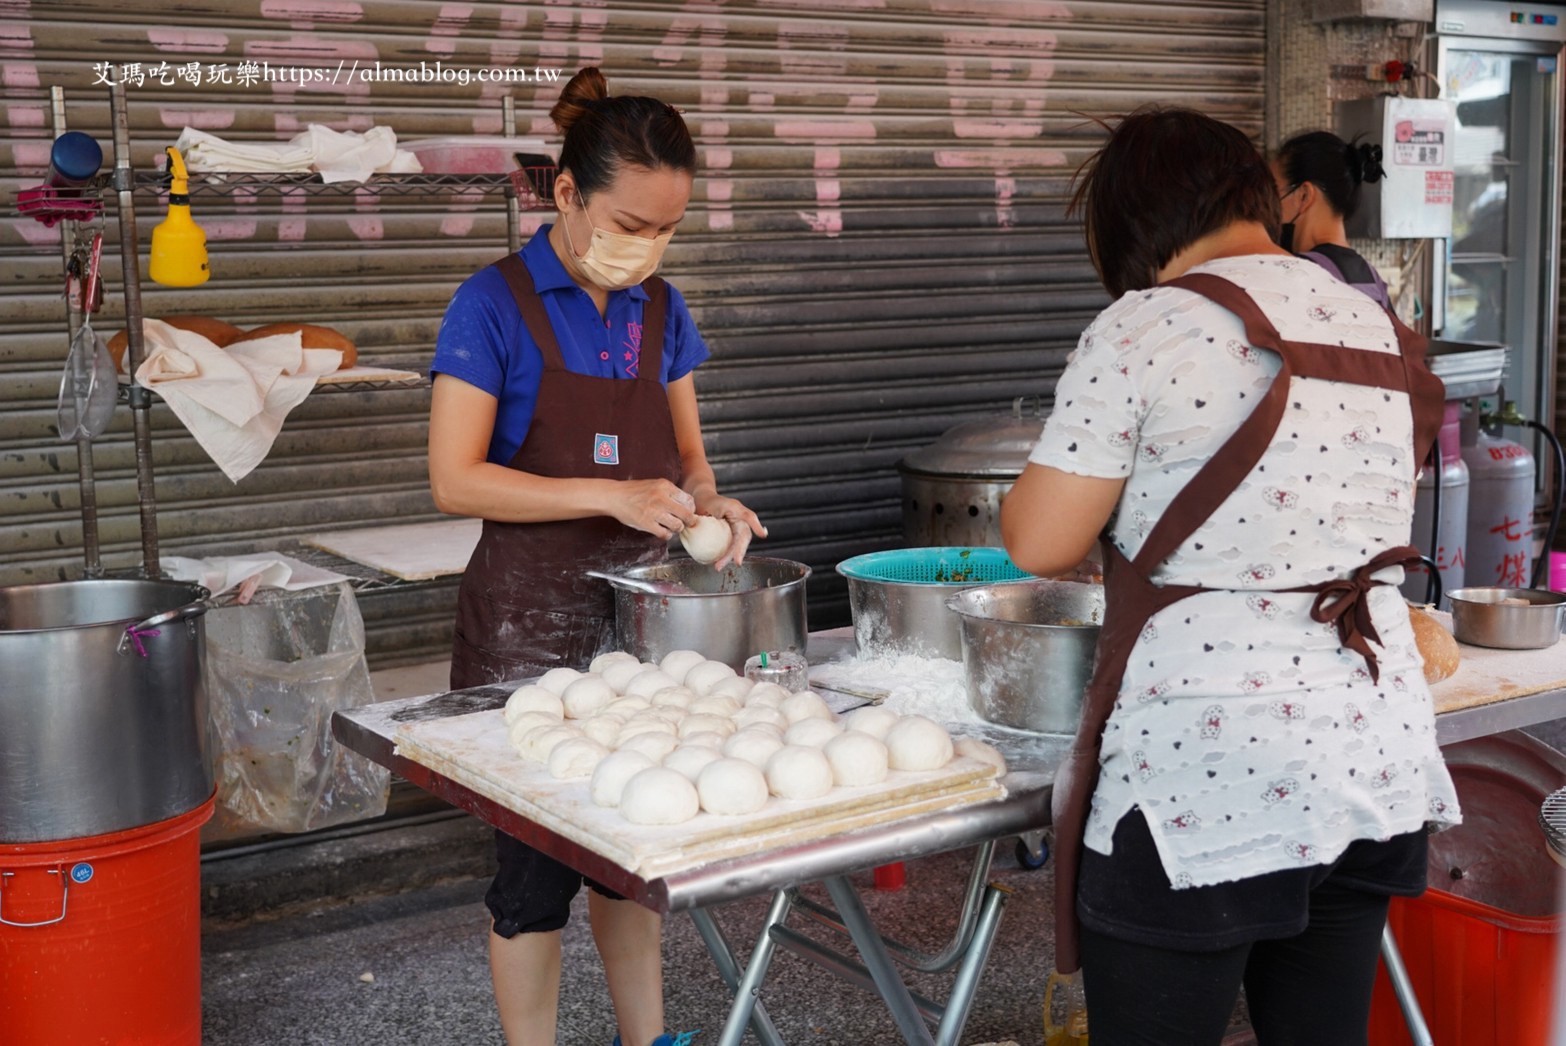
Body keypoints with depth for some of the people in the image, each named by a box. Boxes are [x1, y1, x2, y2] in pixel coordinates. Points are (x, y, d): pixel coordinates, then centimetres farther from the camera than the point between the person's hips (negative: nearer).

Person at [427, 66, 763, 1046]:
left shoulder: (663, 311, 6)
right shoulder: (497, 305, -11)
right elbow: (455, 479, -15)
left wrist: (708, 502, -10)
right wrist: (611, 496, -24)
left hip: (641, 612, 6)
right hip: (531, 622, -5)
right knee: (537, 863, 4)